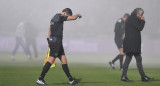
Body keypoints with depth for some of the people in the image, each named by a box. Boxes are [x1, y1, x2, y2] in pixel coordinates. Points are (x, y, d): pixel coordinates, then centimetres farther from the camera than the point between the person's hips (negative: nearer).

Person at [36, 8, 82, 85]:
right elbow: (73, 18, -13)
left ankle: (71, 80, 9)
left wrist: (50, 42, 30)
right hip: (56, 42, -10)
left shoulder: (54, 18, 19)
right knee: (51, 61, -10)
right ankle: (40, 79, -9)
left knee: (64, 60, 8)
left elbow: (50, 31, 26)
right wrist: (78, 15, 8)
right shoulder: (59, 17, -10)